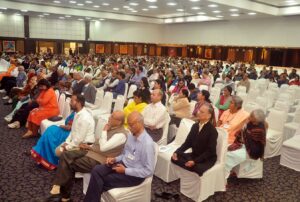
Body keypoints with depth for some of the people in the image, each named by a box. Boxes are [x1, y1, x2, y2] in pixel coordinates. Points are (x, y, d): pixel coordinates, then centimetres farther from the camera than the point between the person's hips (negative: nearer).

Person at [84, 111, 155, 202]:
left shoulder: (148, 144, -24)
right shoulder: (131, 136, 2)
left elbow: (149, 171, -21)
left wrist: (125, 170, -19)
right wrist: (115, 159, -3)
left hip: (134, 175, -7)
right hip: (123, 164, 8)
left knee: (102, 181, -16)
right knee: (96, 170, -13)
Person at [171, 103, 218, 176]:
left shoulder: (212, 130, -14)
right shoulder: (195, 126, 5)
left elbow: (210, 151, -18)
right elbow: (187, 143, 5)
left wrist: (195, 161, -27)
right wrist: (176, 152, -12)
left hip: (208, 158, -6)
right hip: (194, 155, 6)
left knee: (198, 168, -36)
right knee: (174, 158, -14)